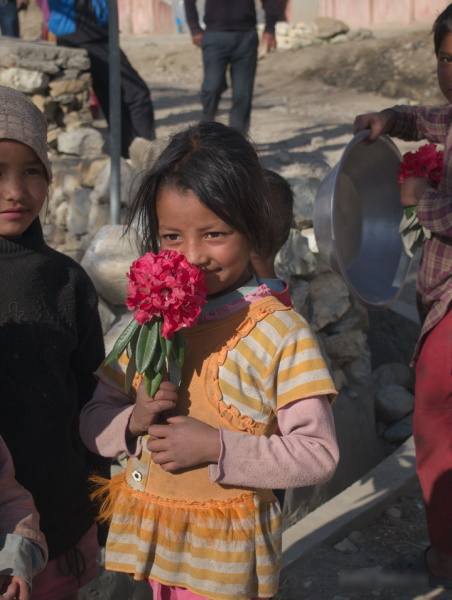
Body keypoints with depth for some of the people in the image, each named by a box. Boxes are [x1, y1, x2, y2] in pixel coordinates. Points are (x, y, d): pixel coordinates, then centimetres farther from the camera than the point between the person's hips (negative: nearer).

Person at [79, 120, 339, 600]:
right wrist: (133, 420, -15)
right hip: (149, 538, 4)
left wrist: (216, 447, -23)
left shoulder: (280, 333, -14)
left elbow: (318, 453, -16)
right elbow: (93, 424, 6)